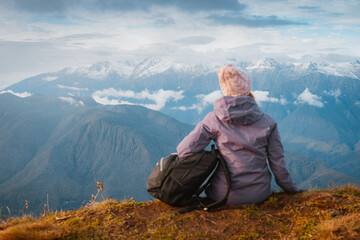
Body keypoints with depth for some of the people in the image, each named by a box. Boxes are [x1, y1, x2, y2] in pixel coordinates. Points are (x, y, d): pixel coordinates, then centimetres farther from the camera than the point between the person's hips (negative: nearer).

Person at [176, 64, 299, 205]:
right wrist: (293, 190, 15)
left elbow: (185, 150, -10)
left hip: (224, 196, -1)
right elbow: (278, 164, -1)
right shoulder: (267, 122, -5)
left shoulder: (214, 119, -8)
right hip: (259, 195, 1)